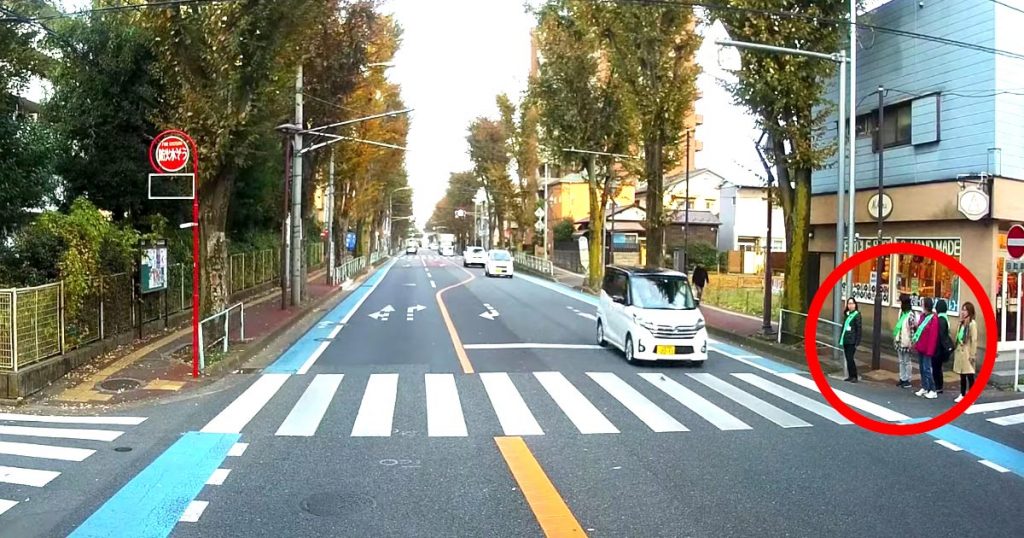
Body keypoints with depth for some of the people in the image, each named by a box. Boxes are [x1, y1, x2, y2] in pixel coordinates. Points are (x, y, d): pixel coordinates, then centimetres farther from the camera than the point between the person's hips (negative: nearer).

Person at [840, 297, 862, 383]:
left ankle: (854, 376, 2)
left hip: (852, 341, -6)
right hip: (845, 340, 6)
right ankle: (850, 376, 16)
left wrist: (857, 342, -12)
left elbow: (858, 329, -8)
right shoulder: (847, 314, 13)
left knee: (850, 359, -8)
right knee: (848, 359, 9)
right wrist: (841, 339, 14)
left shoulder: (857, 315, -6)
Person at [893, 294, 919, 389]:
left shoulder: (911, 315, -19)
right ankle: (902, 378, 24)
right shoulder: (901, 312, 6)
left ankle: (908, 381, 13)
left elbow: (913, 329, -19)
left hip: (906, 342, -8)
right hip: (900, 341, 8)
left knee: (907, 362, 3)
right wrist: (895, 338, 17)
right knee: (901, 361, 15)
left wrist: (911, 343, -19)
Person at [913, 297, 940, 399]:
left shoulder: (933, 319, -17)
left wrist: (930, 350, -18)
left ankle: (933, 391, 2)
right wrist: (916, 343, 13)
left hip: (927, 348, -8)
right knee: (921, 368, 14)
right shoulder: (923, 316, 9)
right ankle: (924, 388, 23)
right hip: (920, 347, 8)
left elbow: (933, 336, -18)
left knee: (926, 369, -5)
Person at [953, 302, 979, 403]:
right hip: (960, 352, 8)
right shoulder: (962, 323, 12)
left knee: (969, 375, -2)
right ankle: (962, 394, 22)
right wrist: (956, 350, 10)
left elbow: (974, 340, -14)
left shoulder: (972, 323, -12)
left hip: (967, 353, -8)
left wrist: (973, 355, -15)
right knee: (962, 375, 14)